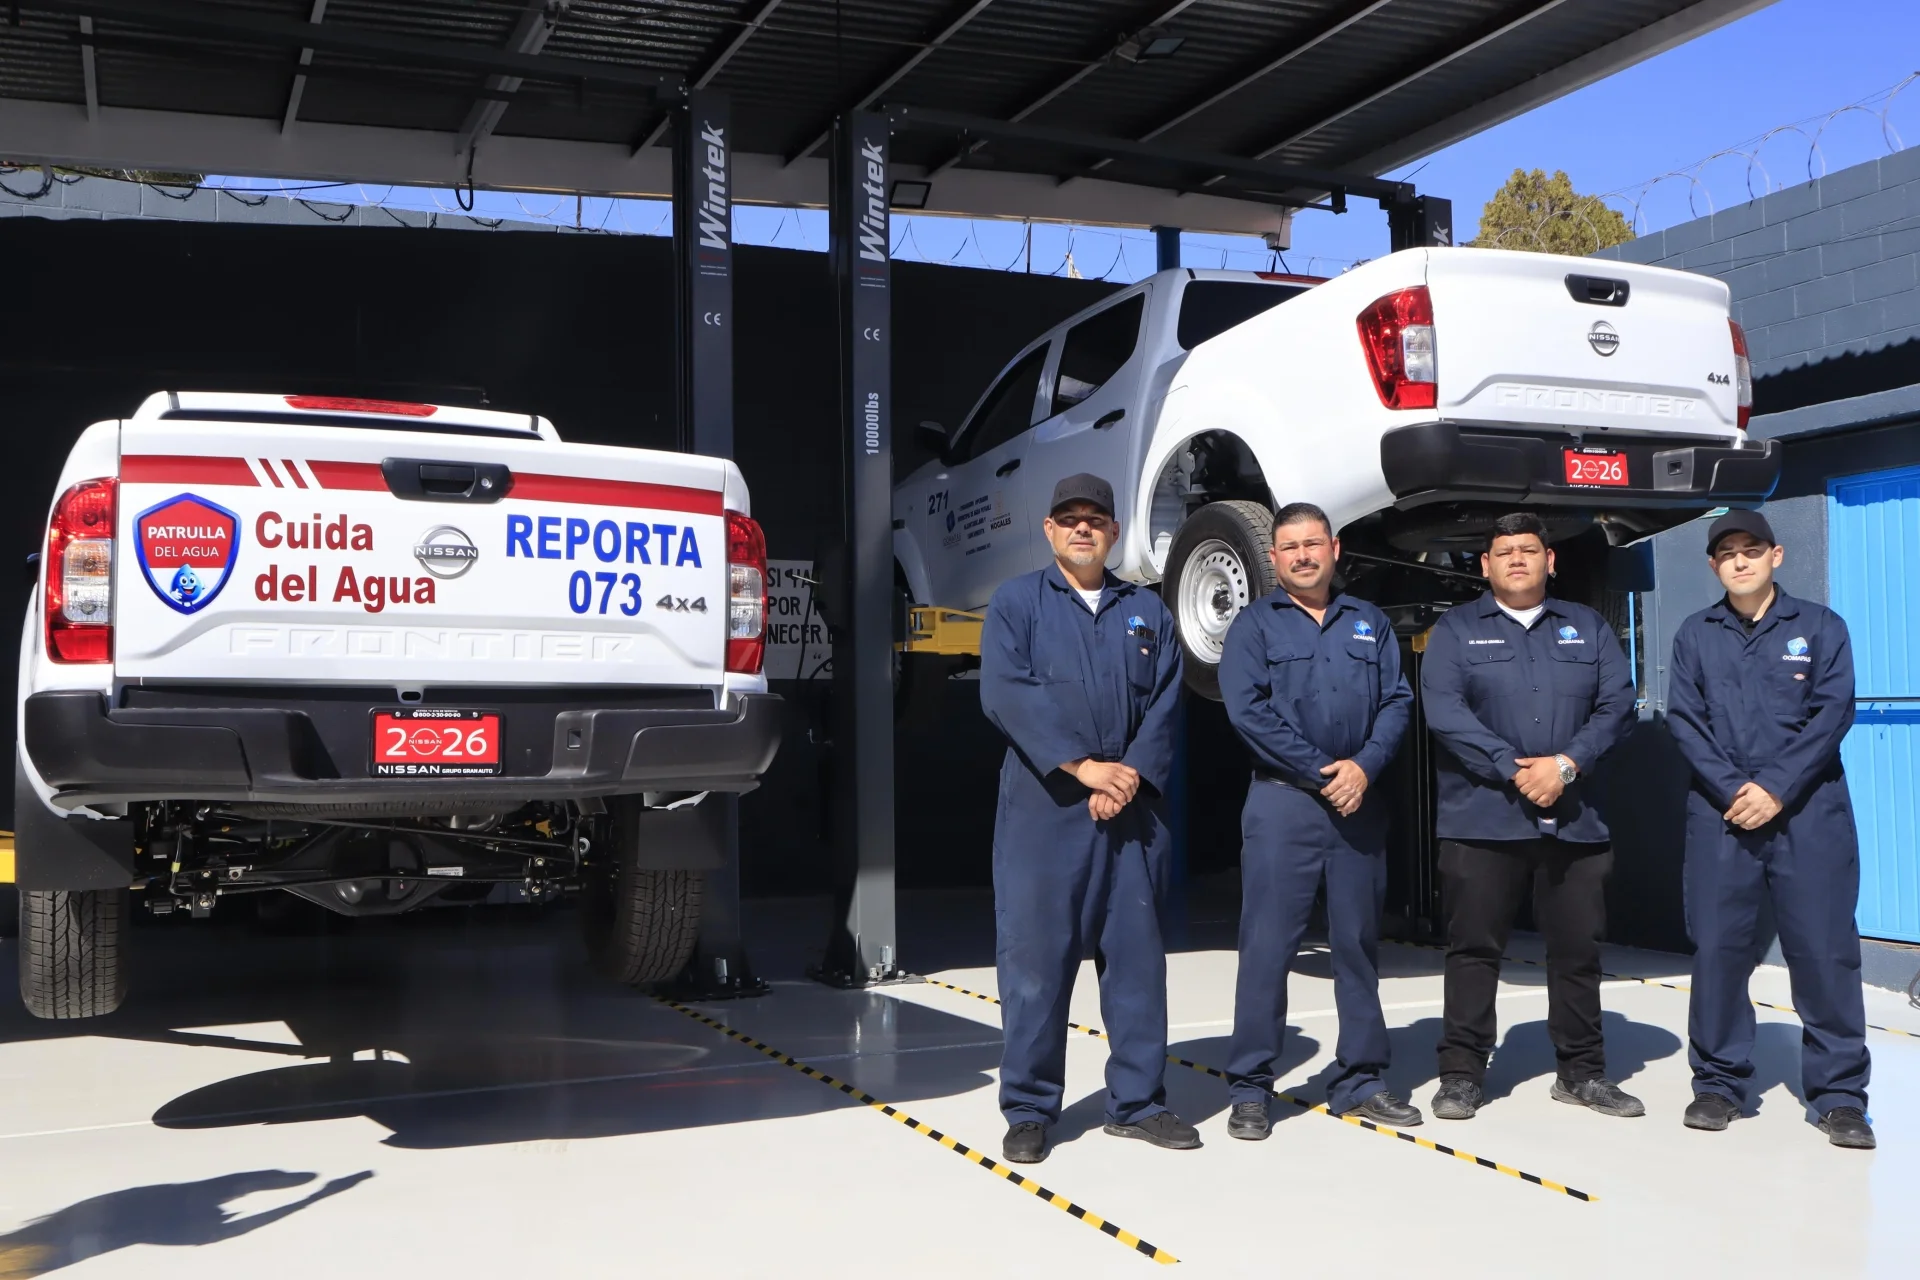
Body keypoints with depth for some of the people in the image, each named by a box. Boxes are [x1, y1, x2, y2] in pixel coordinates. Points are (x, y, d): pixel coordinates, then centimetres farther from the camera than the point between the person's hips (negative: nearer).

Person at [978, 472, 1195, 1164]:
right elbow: (1005, 692, -8)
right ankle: (1029, 1111, 8)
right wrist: (1082, 766, -16)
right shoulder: (1016, 602, 5)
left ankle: (1137, 1101, 17)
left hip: (1130, 806, 3)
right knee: (1034, 953, -1)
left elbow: (1166, 703, 6)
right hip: (1043, 803, -3)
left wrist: (1132, 775, -11)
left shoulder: (1147, 611, 15)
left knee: (1136, 951, 6)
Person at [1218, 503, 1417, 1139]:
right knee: (1268, 944, -5)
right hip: (1283, 801, -4)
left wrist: (1365, 766, -11)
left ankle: (1359, 1079, 20)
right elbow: (1247, 709, -9)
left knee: (1359, 941, 9)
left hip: (1361, 804, 4)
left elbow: (1397, 701, 7)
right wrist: (1321, 772, -14)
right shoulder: (1255, 624, 3)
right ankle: (1249, 1088, 2)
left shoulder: (1369, 623, 14)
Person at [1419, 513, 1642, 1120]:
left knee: (1578, 948, 8)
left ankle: (1581, 1071, 21)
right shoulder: (1455, 629, 6)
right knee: (1474, 948, 1)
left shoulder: (1588, 628, 15)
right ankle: (1461, 1072, 9)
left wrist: (1564, 764, -12)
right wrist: (1514, 770, -15)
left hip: (1574, 819, 3)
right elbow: (1443, 709, -8)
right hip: (1482, 818, -3)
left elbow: (1617, 705, 4)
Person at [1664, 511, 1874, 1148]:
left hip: (1809, 810, -1)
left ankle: (1840, 1093, 7)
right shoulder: (1695, 635, 10)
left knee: (1824, 948, -3)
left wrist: (1776, 789, -12)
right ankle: (1719, 1081, 13)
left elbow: (1833, 712, -3)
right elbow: (1684, 720, 2)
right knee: (1718, 946, 1)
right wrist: (1731, 788, -11)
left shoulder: (1820, 626, 6)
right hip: (1721, 812, 1)